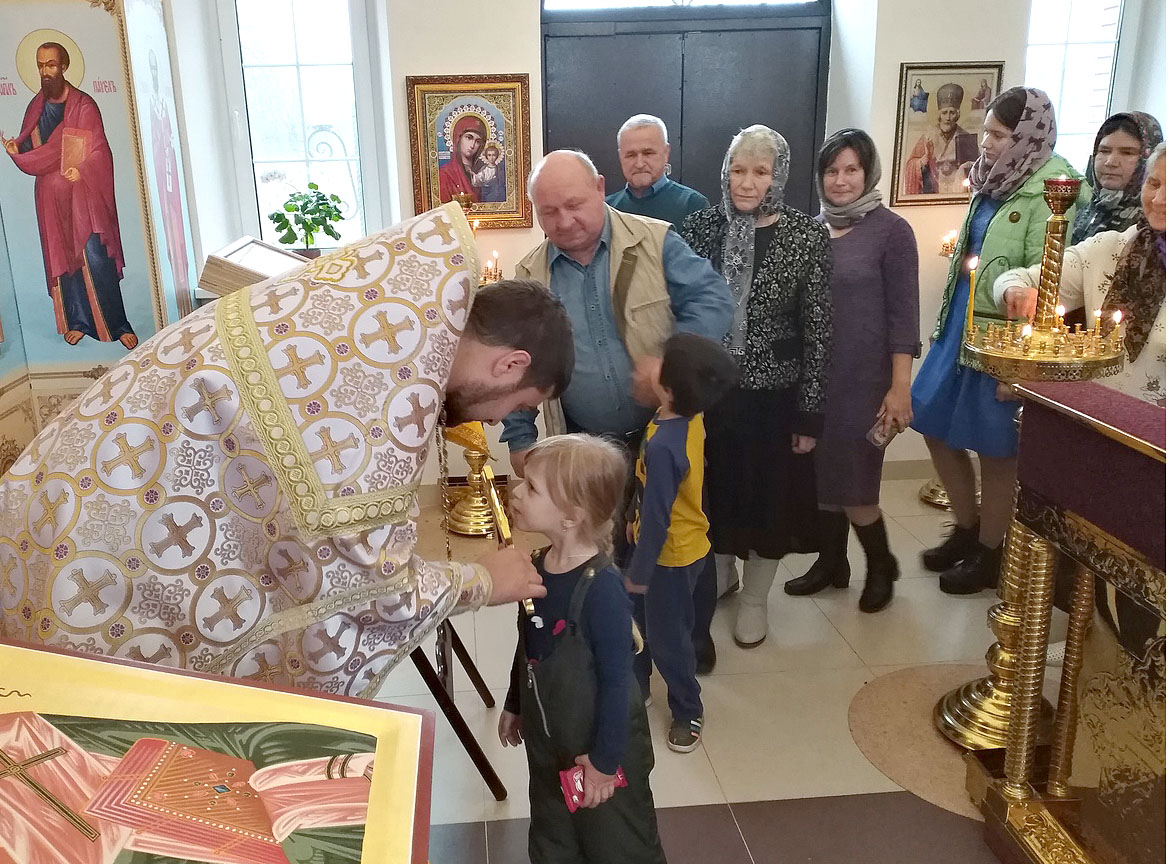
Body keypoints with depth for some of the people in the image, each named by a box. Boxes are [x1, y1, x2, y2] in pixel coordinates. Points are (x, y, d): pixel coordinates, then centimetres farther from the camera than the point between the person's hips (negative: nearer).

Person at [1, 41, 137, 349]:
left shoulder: (84, 105, -5)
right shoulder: (36, 107, 10)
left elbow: (99, 151, -8)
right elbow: (30, 147, 13)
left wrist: (82, 171, -24)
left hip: (84, 194, -5)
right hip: (51, 197, 5)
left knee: (96, 259, -10)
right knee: (62, 259, 8)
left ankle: (118, 324, -4)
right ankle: (78, 321, 18)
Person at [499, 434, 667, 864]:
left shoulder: (600, 587, -29)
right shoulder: (539, 567, -6)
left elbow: (617, 679, -23)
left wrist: (605, 760, -18)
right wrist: (514, 704, 18)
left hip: (600, 749, -7)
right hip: (545, 742, 7)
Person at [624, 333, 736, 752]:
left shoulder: (662, 446, -36)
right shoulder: (690, 418, -9)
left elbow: (657, 518, -28)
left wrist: (638, 572, -15)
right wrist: (635, 518, 19)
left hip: (671, 555, -9)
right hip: (679, 542, 9)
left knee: (666, 636, 12)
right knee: (637, 617, 26)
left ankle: (688, 712, 34)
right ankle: (635, 686, 48)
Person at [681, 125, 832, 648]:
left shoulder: (806, 236, -9)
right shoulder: (701, 227, -2)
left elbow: (817, 330, -8)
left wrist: (810, 415, -8)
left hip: (774, 393, -2)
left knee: (769, 493, 11)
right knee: (714, 486, 17)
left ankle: (755, 597, 33)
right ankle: (719, 571, 44)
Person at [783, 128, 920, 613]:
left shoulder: (891, 231, -6)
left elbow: (903, 314, -8)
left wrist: (899, 388, -13)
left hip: (863, 378, -4)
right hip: (812, 375, 5)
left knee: (852, 482, 0)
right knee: (821, 474, 11)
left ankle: (881, 564, 24)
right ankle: (831, 562, 30)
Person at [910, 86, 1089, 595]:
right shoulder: (995, 182, 9)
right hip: (963, 323, 8)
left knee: (995, 449, 5)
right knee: (936, 427, 13)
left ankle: (989, 555, 25)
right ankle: (967, 529, 33)